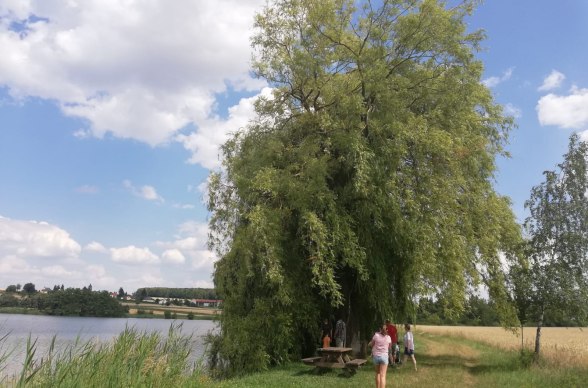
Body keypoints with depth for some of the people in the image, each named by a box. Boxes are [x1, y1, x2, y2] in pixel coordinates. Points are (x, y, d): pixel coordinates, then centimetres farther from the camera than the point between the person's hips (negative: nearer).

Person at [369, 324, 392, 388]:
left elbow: (371, 345, 4)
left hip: (376, 356, 1)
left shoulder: (376, 335, -4)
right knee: (383, 375, -4)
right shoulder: (388, 338, -1)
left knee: (377, 373, 21)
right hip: (384, 356, -1)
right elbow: (389, 348, 12)